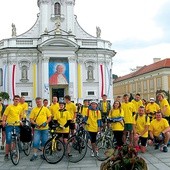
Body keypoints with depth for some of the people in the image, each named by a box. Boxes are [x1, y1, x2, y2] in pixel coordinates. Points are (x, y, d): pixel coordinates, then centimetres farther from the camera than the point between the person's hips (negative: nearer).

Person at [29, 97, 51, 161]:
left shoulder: (45, 109, 4)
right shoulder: (34, 110, 3)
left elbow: (49, 117, 4)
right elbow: (31, 119, 3)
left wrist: (46, 123, -11)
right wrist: (35, 123, -13)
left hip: (45, 128, 1)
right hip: (37, 128, 0)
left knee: (44, 141, 8)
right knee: (35, 142, -3)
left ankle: (43, 154, 22)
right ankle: (35, 154, 9)